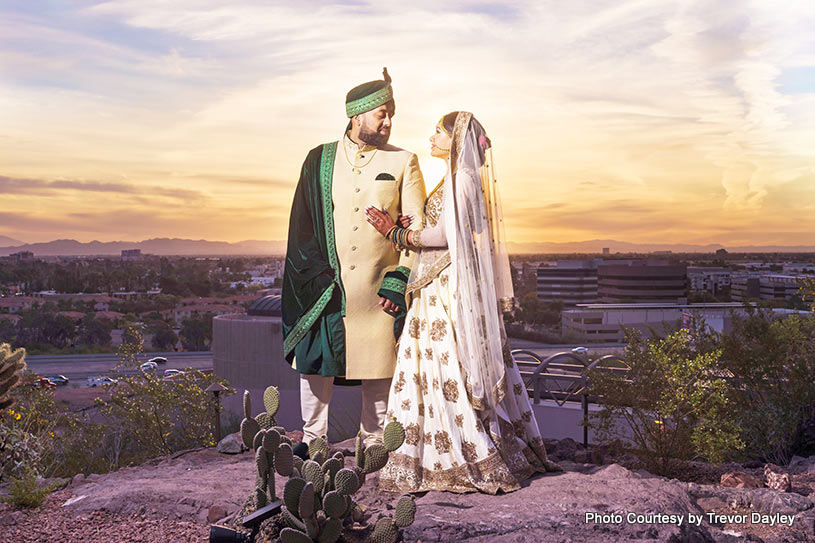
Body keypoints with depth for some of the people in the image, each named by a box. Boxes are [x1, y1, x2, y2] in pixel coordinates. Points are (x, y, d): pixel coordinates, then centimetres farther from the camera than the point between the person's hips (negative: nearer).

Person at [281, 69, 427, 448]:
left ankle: (374, 441, 21)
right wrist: (317, 274, -3)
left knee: (378, 363, 6)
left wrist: (398, 282, -8)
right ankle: (312, 439, 20)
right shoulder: (320, 160, 6)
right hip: (325, 285, 1)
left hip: (378, 285, -1)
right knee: (315, 359, 4)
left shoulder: (403, 162, 3)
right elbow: (301, 221, 7)